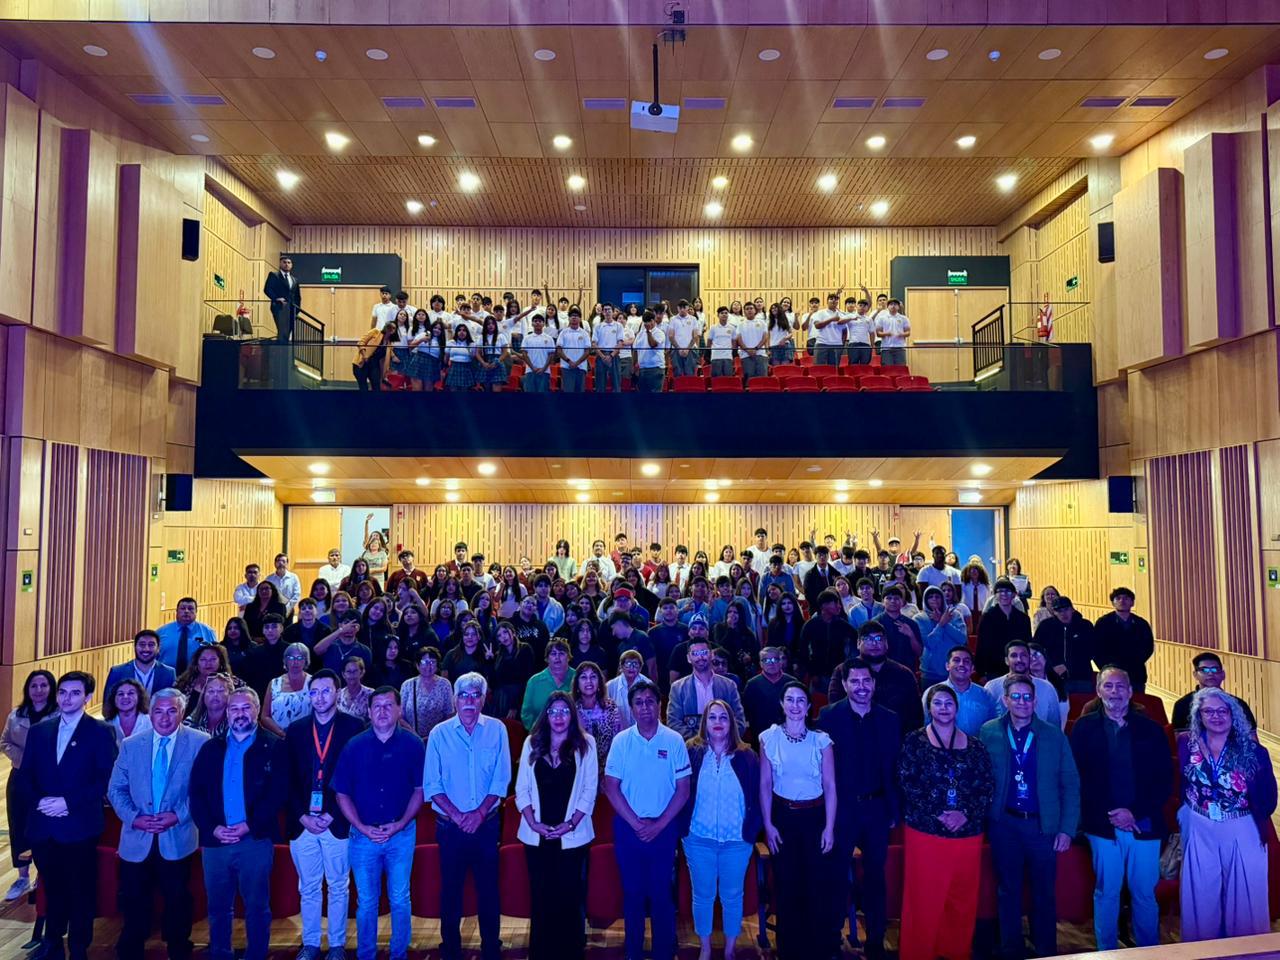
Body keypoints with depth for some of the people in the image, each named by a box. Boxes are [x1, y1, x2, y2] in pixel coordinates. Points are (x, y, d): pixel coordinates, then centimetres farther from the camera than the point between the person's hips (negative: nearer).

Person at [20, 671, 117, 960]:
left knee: (81, 891, 7)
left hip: (79, 826, -4)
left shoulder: (101, 731, -5)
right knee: (52, 888, 17)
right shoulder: (39, 730, 10)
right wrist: (39, 801, -9)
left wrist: (68, 802, -18)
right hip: (42, 825, 4)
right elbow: (25, 775, 8)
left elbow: (106, 779, -11)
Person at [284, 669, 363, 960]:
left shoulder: (353, 727, -4)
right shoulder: (295, 729, 7)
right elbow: (289, 778, 5)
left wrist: (333, 815, -11)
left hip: (337, 822, -2)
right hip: (302, 822, 3)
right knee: (308, 889, 13)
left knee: (338, 888, 9)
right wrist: (302, 816, -5)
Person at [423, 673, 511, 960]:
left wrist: (480, 813, -12)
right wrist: (456, 815, -12)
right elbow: (432, 784, -4)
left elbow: (501, 779, -4)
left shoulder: (497, 730, -3)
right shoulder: (440, 733, -3)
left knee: (489, 888, 8)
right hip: (450, 825, 0)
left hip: (487, 823, 0)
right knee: (451, 889, 10)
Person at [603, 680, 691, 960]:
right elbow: (611, 787, -3)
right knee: (632, 891, 10)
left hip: (663, 827, -1)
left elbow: (683, 790, -4)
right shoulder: (621, 741, -4)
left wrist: (658, 824, -9)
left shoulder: (674, 740, -6)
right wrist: (636, 823, -8)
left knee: (661, 892, 6)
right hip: (628, 827, 1)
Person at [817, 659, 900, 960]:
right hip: (841, 808, -2)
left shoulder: (889, 719, 0)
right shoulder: (829, 716, -8)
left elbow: (896, 767, 3)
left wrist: (894, 810, 1)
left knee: (875, 876, 14)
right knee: (837, 876, 10)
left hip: (877, 808, 2)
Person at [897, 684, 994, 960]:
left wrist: (966, 813, -12)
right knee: (924, 899, 2)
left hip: (968, 833, 3)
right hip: (925, 832, -3)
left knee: (962, 899, 12)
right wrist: (938, 814, -14)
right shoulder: (914, 741, 0)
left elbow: (988, 787, 2)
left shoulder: (974, 745, 7)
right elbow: (908, 785, -7)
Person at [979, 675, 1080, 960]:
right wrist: (981, 816, -8)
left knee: (1044, 893, 11)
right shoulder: (988, 732, -4)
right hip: (1004, 823, 0)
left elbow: (1070, 784, -1)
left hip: (1043, 824, 0)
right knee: (1008, 891, 13)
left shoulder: (1054, 735, -3)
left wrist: (1067, 829, -4)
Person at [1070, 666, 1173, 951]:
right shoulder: (1084, 727, 0)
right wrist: (1109, 814, -9)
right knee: (1106, 893, 8)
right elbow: (1078, 777, -1)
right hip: (1103, 825, -1)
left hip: (1144, 824, 1)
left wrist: (1135, 812, -9)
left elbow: (1165, 780, 1)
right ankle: (1106, 952, 21)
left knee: (1145, 894, 9)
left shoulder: (1151, 729, 3)